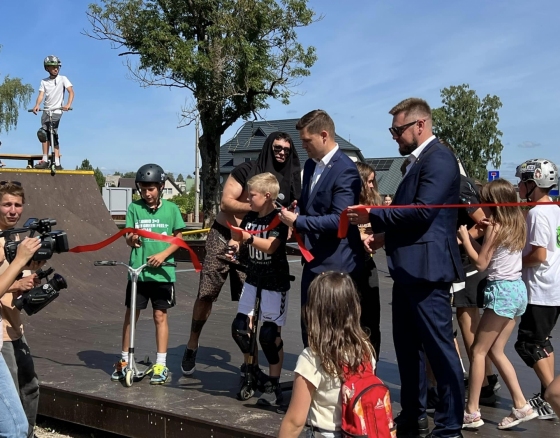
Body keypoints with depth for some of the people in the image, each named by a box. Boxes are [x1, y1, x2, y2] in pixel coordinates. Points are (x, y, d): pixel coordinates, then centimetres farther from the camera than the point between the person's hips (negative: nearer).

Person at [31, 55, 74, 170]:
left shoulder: (63, 79, 2)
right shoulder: (44, 82, 10)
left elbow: (71, 92, -9)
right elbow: (41, 95, -1)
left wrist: (68, 104, -26)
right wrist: (36, 106, -21)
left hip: (57, 111, -4)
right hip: (46, 110, 5)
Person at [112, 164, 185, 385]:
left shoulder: (171, 209, 0)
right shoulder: (134, 208, 1)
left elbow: (178, 239, 3)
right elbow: (128, 238, -2)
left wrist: (163, 254, -12)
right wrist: (132, 239, -25)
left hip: (162, 271, -1)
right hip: (137, 271, 1)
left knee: (160, 315, 4)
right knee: (131, 314, 7)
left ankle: (161, 365, 12)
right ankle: (124, 360, 21)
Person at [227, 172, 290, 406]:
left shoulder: (278, 219, -14)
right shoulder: (250, 217, 6)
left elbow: (270, 246, -27)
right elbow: (238, 239, 12)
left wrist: (249, 238, -41)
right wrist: (234, 245, -10)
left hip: (275, 283, -7)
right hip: (253, 279, 7)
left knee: (270, 334, -6)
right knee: (240, 328, 6)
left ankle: (273, 386, 4)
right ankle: (252, 370, 29)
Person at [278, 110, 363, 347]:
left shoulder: (345, 170, -17)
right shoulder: (310, 165, 11)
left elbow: (339, 220, -23)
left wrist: (298, 222, -18)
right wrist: (295, 207, 0)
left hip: (335, 264, -9)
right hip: (313, 261, 9)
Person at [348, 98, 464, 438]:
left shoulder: (439, 158, -12)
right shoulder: (418, 161, 19)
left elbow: (422, 211, -23)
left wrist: (373, 216, -15)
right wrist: (386, 235, 10)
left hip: (426, 268, -11)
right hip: (408, 269, 11)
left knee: (440, 348, -3)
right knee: (408, 346, 17)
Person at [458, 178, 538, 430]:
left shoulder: (495, 227, -12)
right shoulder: (516, 225, 12)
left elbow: (481, 263, -10)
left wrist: (464, 237, -4)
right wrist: (472, 238, 10)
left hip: (501, 291, -8)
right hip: (517, 289, 8)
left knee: (478, 351, -1)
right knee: (496, 351, 14)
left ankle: (472, 412, 2)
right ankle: (521, 406, 12)